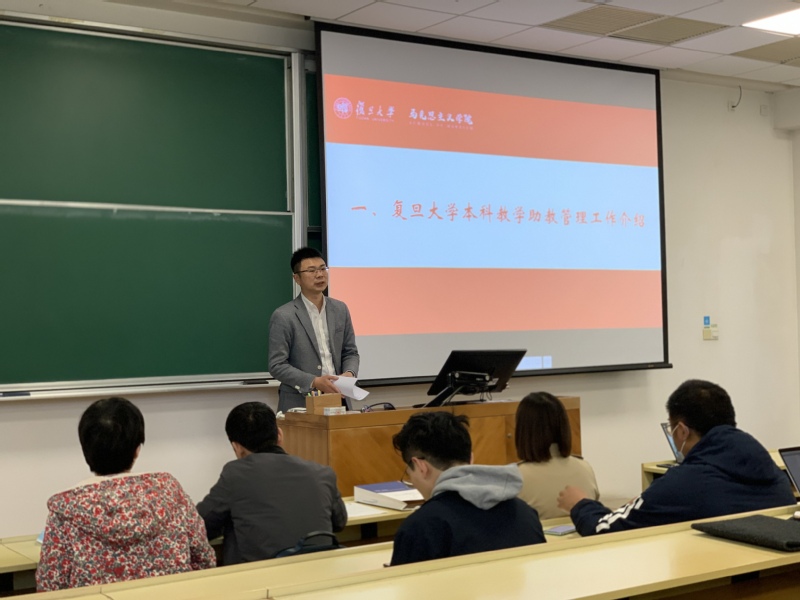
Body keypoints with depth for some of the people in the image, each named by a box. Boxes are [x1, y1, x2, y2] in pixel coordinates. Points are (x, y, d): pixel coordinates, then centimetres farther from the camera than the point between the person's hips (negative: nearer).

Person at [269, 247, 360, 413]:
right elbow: (277, 366, -9)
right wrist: (313, 382, -19)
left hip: (337, 401, 4)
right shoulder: (283, 316, -7)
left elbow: (350, 352, 14)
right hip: (300, 405, -4)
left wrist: (349, 373, -7)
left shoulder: (340, 309, 8)